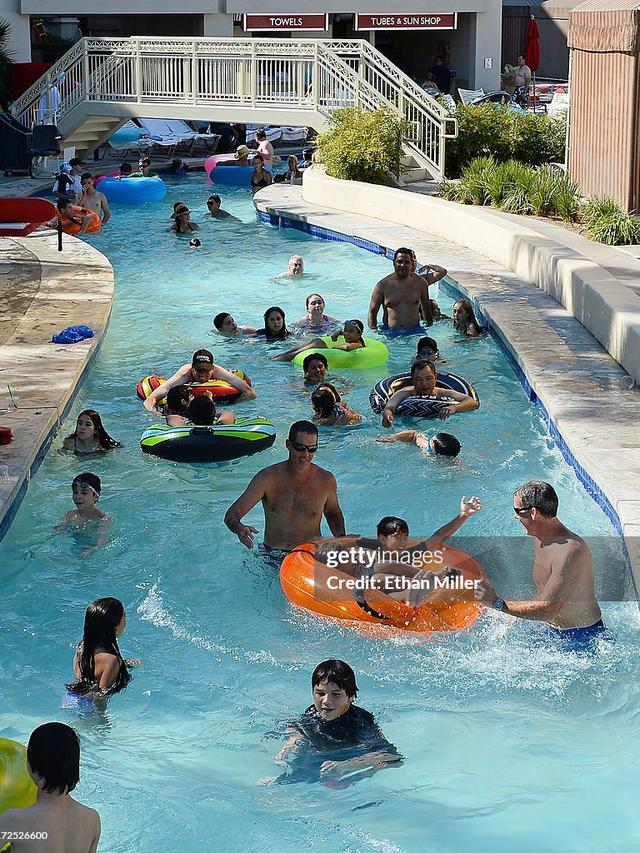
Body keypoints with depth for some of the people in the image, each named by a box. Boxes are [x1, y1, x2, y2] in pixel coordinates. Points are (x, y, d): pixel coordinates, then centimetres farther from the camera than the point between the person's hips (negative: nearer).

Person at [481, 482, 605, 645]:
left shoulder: (571, 550, -27)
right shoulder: (539, 539, 3)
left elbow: (548, 610, -28)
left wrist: (497, 603, -26)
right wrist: (518, 616, 4)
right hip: (552, 632, 8)